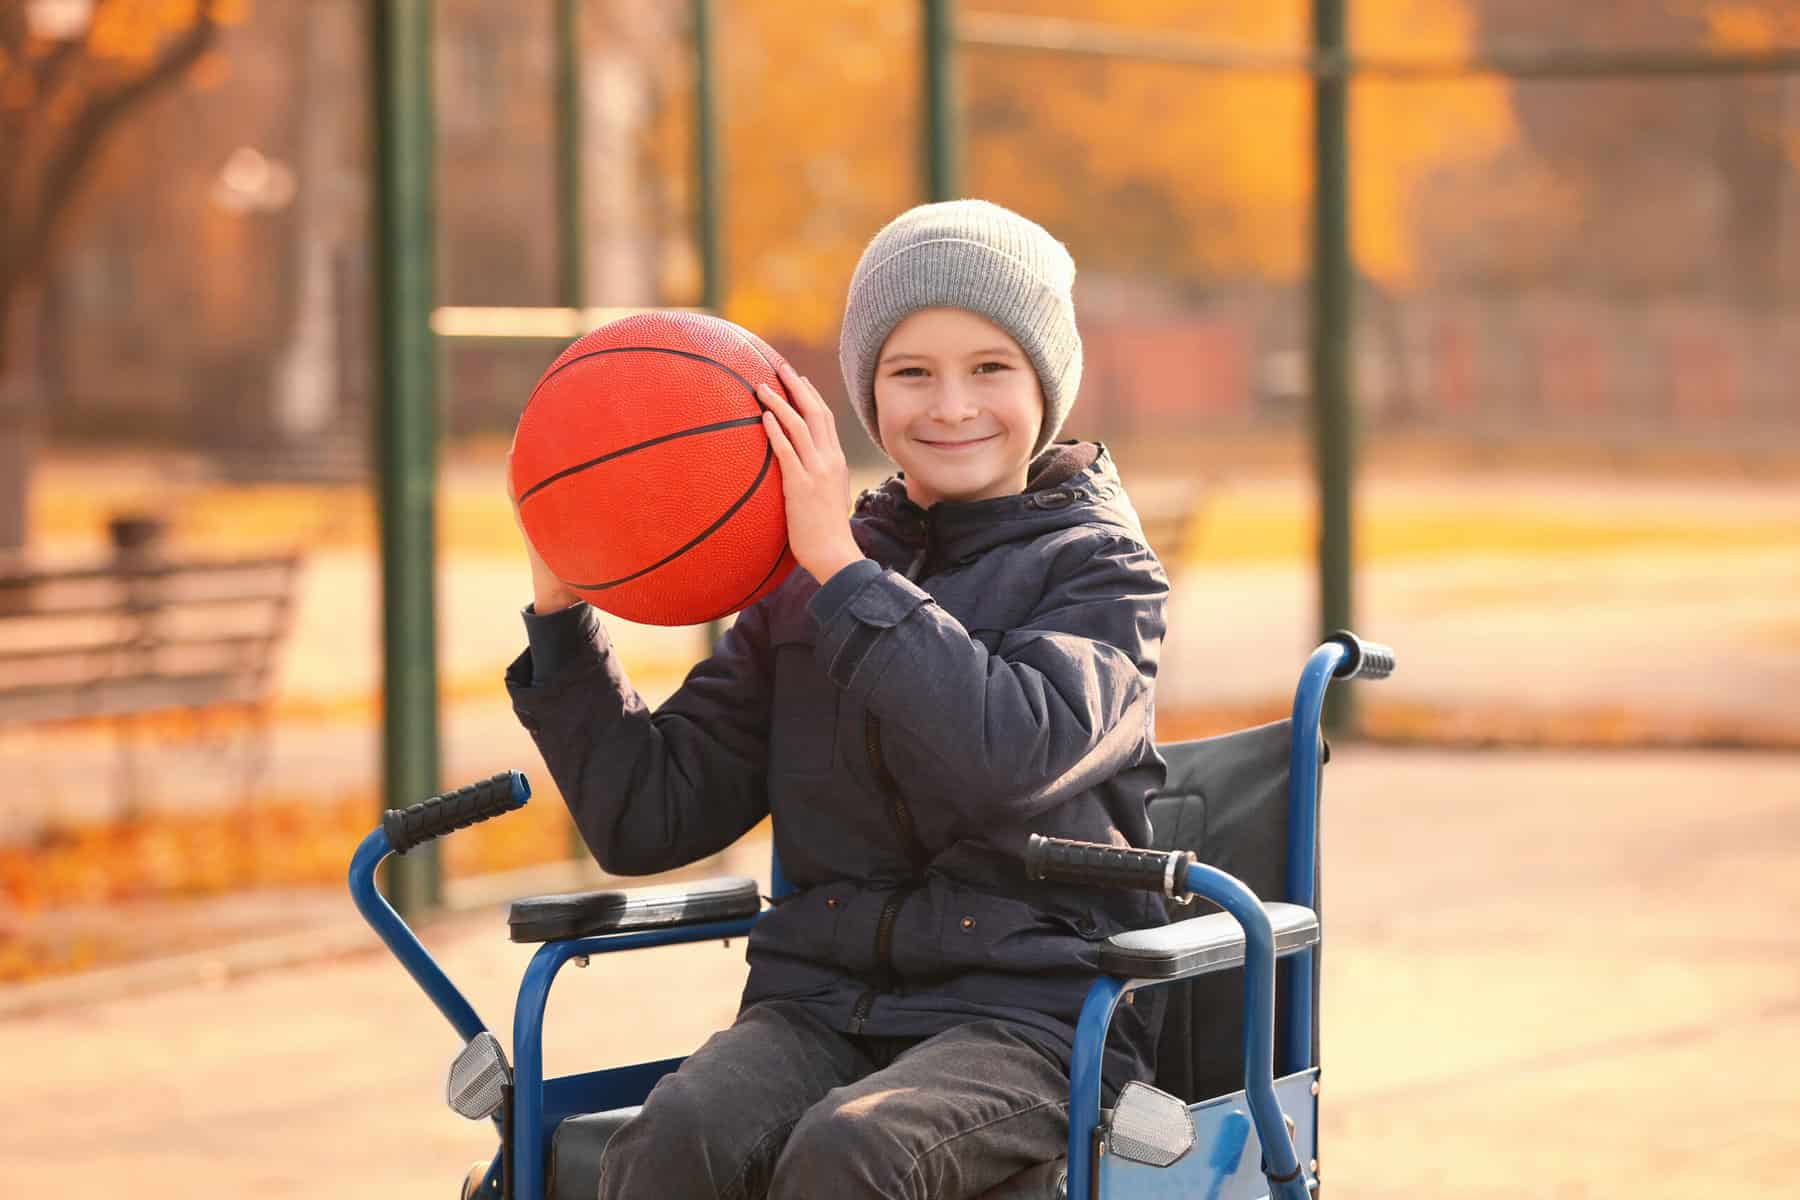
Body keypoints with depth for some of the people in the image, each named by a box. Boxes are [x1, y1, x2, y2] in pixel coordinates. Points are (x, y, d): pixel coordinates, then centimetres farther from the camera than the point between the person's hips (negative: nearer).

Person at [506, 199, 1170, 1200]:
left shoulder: (1102, 570, 4)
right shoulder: (805, 584, 16)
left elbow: (1014, 752, -18)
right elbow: (648, 816, 14)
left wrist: (843, 567, -15)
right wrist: (563, 609, 3)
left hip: (1027, 1014, -3)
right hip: (821, 1002, 4)